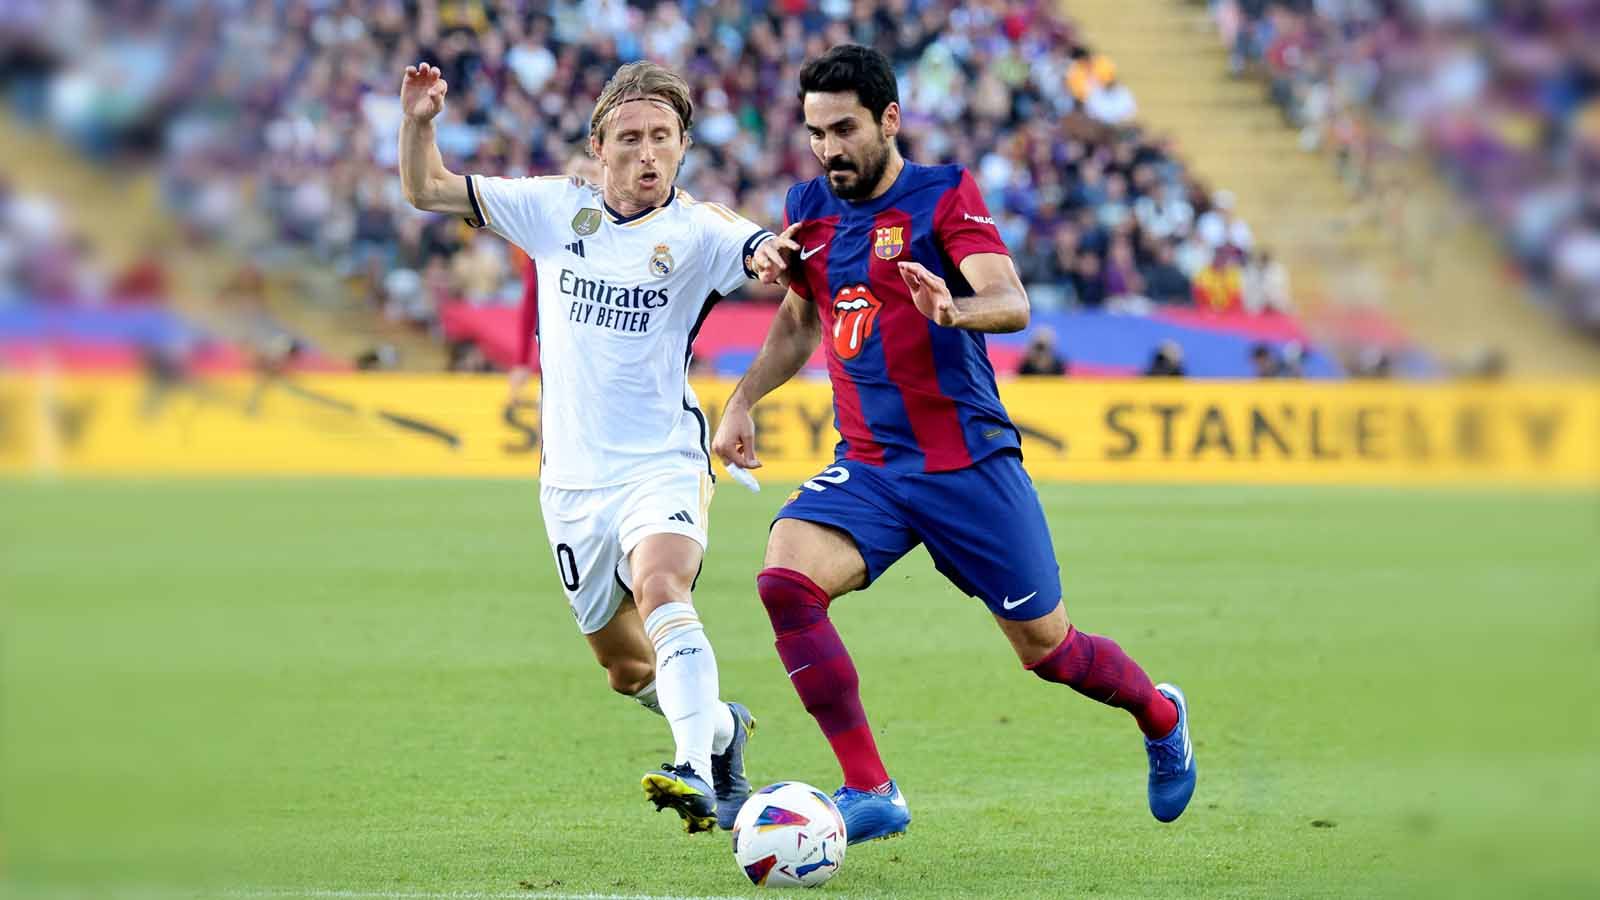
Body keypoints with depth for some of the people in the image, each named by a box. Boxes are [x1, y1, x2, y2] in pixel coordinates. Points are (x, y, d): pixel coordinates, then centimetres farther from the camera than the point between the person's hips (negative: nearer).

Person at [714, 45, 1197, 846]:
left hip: (969, 464, -4)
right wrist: (742, 402, 11)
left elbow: (1012, 303, -23)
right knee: (785, 582, -24)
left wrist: (957, 310, -45)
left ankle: (1160, 718, 40)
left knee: (1044, 648, 5)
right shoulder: (807, 210, 7)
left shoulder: (944, 198, -9)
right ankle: (869, 793, -20)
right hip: (867, 469, 4)